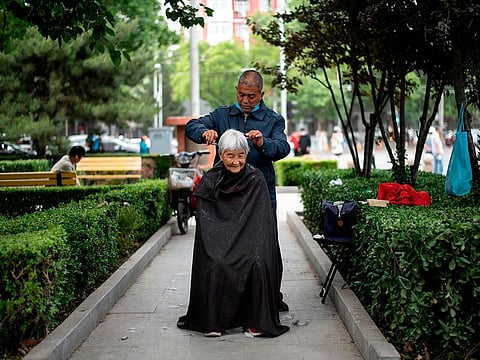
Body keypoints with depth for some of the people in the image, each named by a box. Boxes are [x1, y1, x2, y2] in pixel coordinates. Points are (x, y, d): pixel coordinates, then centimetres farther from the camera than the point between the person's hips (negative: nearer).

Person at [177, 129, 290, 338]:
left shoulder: (256, 180, -1)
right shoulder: (209, 181, 1)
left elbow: (261, 221, -3)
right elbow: (205, 221, 0)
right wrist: (219, 249, -12)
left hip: (247, 241, 0)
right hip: (218, 243, 1)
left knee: (257, 265, -29)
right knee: (216, 267, -28)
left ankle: (255, 321, -13)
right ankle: (213, 322, -12)